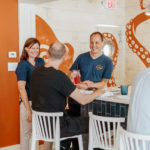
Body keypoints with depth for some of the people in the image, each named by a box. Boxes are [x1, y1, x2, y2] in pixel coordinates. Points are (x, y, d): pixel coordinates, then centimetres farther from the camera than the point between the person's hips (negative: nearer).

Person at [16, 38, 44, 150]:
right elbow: (21, 88, -14)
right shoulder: (23, 65, -8)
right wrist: (28, 109, -19)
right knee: (26, 131, 5)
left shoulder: (40, 62, 9)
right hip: (28, 102, -5)